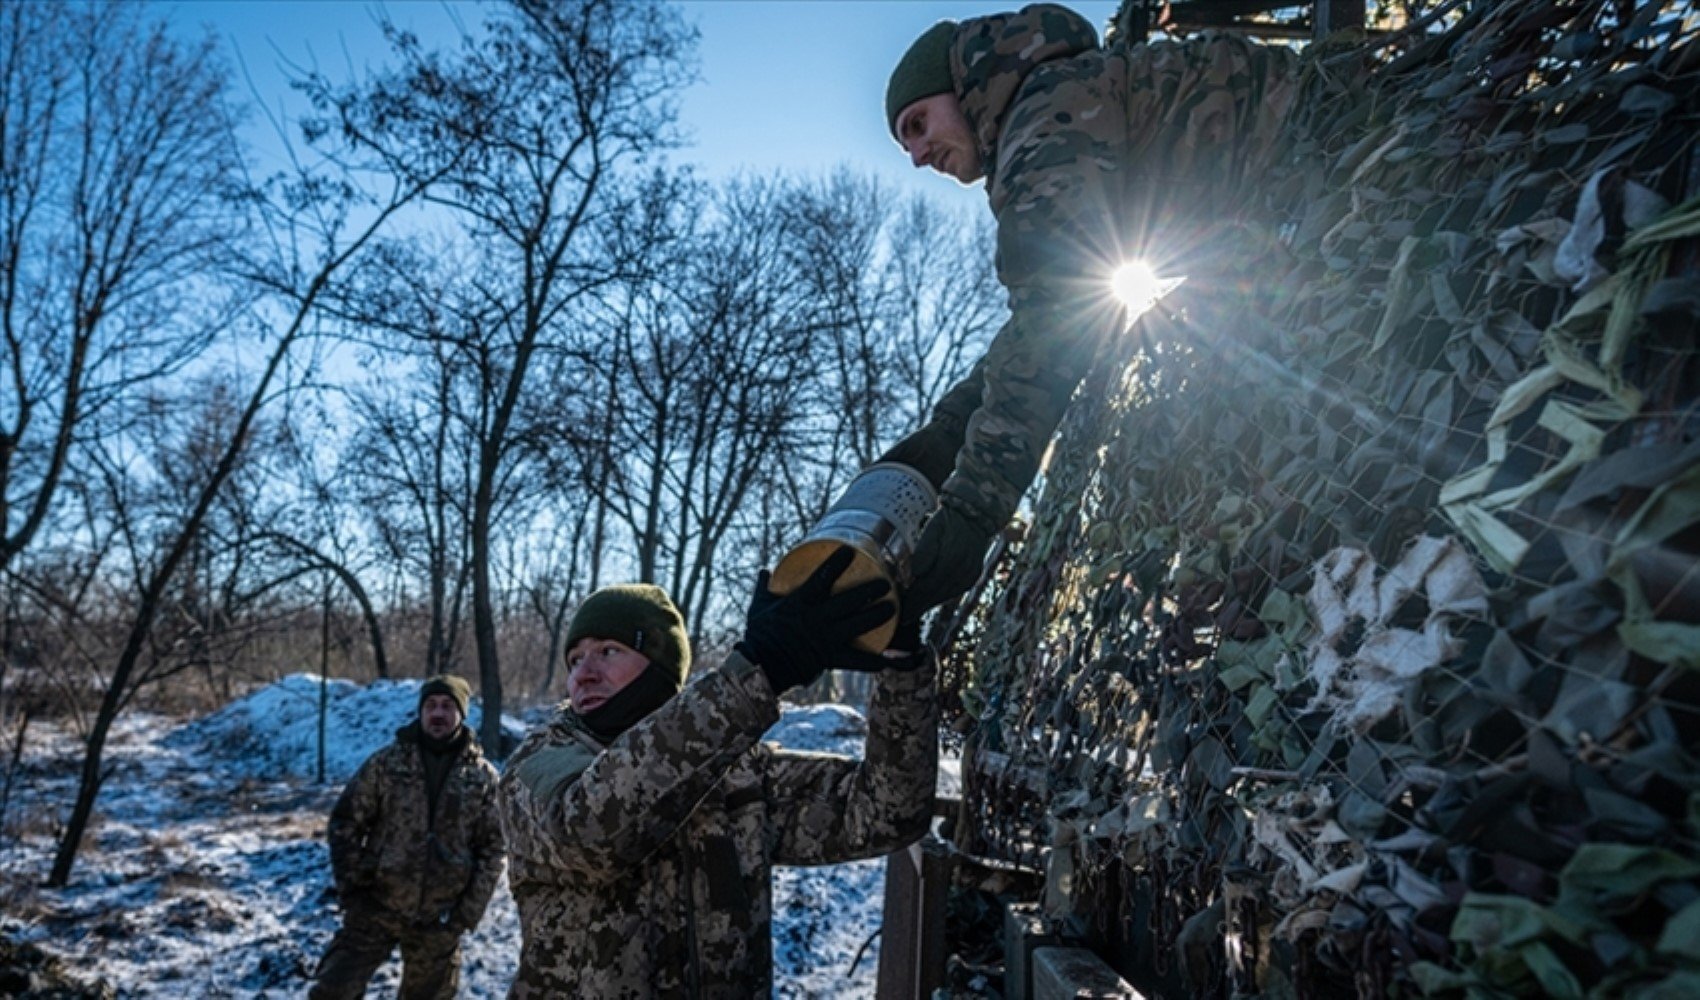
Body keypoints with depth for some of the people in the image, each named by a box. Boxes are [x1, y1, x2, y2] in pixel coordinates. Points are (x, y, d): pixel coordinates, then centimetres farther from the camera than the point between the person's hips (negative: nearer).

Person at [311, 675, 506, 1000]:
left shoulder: (483, 776, -2)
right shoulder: (386, 762, -3)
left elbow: (492, 848, 0)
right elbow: (345, 823, 1)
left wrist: (469, 913, -5)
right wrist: (352, 888, -5)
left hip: (440, 920, 1)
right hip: (375, 908, 0)